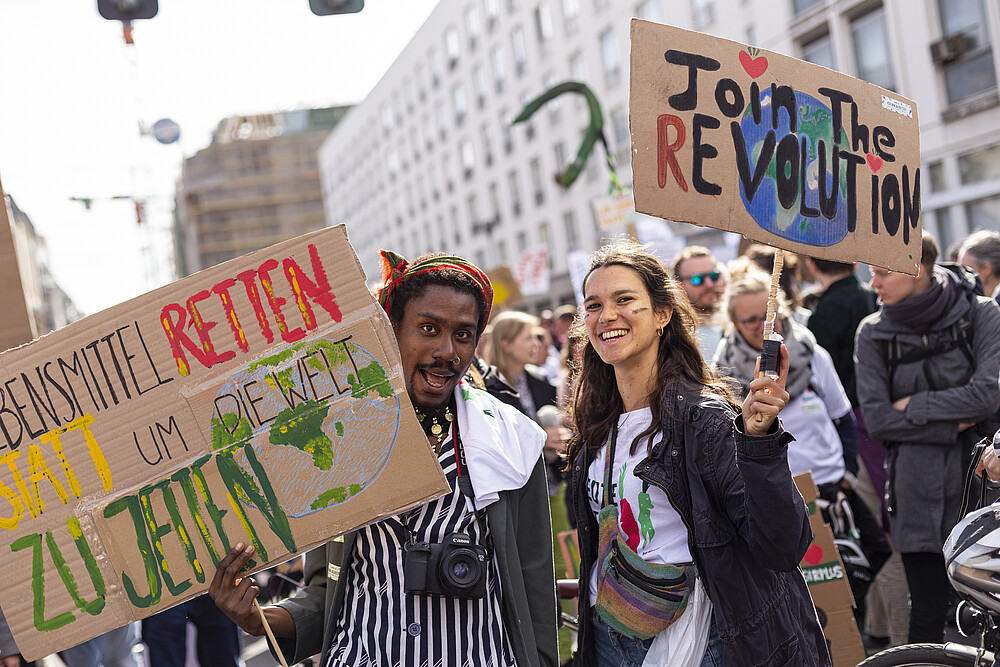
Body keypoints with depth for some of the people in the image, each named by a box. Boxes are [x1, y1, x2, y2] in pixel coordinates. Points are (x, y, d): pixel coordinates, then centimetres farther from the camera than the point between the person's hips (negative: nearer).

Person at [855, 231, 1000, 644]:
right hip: (919, 494, 1)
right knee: (928, 618, 2)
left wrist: (914, 406, -9)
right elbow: (876, 419, -6)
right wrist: (955, 425, -10)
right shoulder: (873, 333, 2)